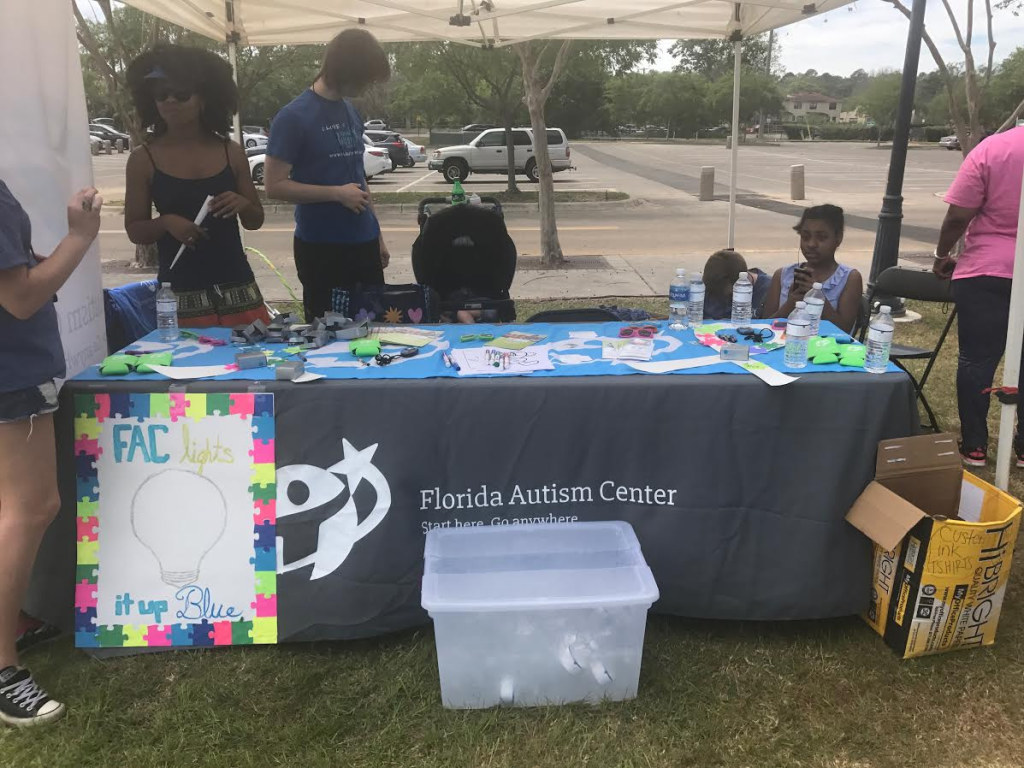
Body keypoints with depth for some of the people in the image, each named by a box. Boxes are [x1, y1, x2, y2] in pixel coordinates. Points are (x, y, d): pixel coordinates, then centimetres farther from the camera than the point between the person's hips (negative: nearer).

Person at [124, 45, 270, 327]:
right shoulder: (144, 159, 0)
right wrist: (166, 222, -16)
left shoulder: (231, 152, 5)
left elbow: (256, 220, 11)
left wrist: (243, 205, -10)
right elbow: (134, 230, 3)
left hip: (237, 287, 2)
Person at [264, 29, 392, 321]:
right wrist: (337, 193, -17)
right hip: (320, 247, -6)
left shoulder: (352, 113, 11)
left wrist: (377, 235, 16)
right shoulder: (294, 116, -10)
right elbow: (274, 185, -13)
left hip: (363, 242, 6)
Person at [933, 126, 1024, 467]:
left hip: (987, 273, -2)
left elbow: (957, 217, -12)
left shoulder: (992, 148, -11)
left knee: (977, 360, 6)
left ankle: (974, 446, 13)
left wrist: (942, 254, 5)